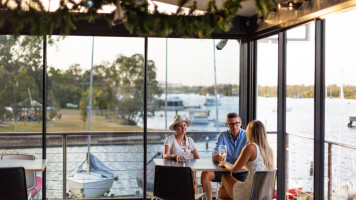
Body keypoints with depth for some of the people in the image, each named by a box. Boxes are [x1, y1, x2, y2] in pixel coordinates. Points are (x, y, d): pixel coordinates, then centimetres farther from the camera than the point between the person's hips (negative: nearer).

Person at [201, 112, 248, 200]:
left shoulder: (247, 136, -3)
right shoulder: (222, 135, 6)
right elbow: (216, 151, -3)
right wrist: (215, 156, -29)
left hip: (241, 172, -3)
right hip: (225, 170, 3)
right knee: (205, 174, -20)